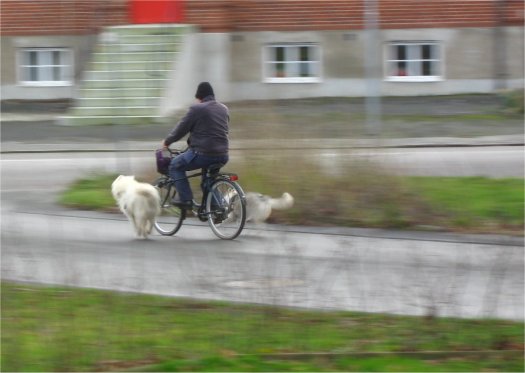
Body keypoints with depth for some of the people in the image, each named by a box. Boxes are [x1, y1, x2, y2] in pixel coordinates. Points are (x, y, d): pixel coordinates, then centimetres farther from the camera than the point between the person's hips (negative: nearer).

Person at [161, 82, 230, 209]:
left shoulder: (196, 109, -9)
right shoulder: (224, 109, 12)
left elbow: (181, 128, -3)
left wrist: (167, 141, 15)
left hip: (203, 153, -7)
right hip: (222, 156, 7)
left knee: (175, 166, 12)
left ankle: (185, 198, 1)